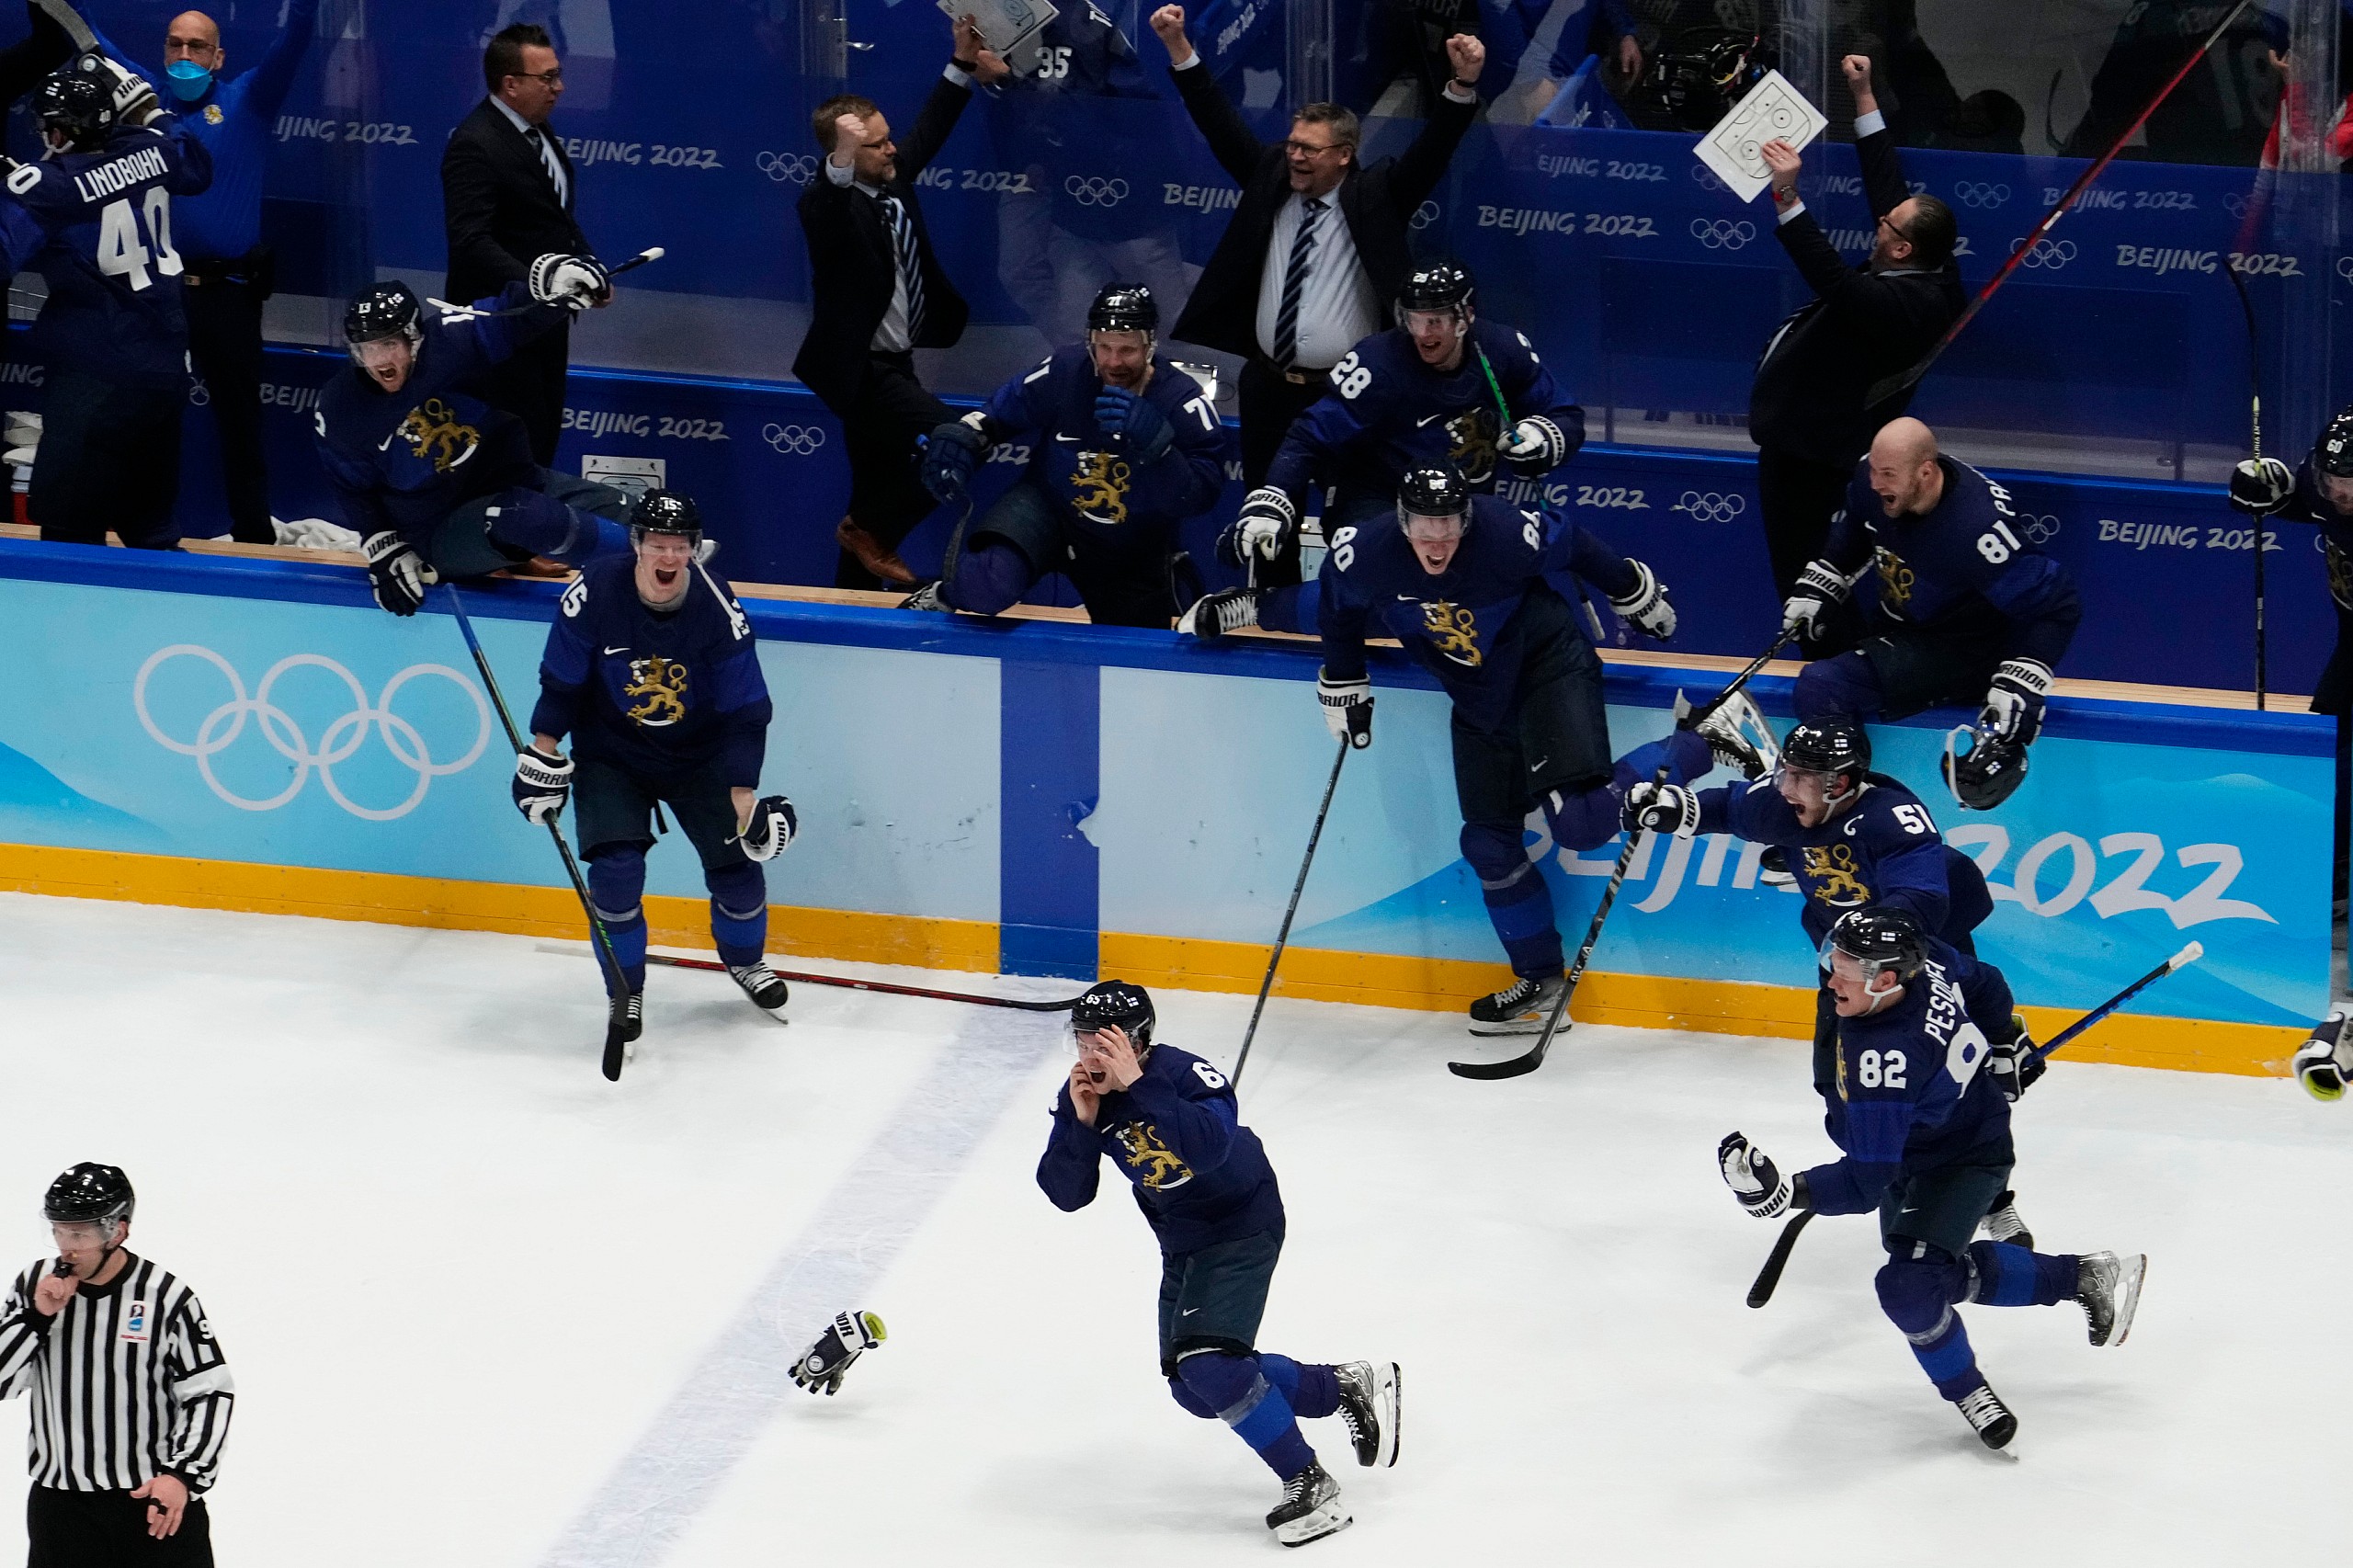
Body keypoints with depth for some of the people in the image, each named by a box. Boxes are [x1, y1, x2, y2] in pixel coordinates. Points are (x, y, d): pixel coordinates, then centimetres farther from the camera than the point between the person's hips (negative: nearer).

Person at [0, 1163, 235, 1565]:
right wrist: (37, 1316, -15)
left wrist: (183, 1475, -14)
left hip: (157, 1498, -3)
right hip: (60, 1499, 3)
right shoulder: (33, 1286, 0)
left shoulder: (166, 1297, -10)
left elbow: (212, 1393, -5)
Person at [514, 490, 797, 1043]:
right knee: (616, 871, -17)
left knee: (737, 865, -1)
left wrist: (745, 797, -22)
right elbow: (561, 682, -9)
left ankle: (744, 959, 31)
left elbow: (745, 712, -17)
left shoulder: (719, 611, -22)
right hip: (610, 755, -1)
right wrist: (543, 757, -7)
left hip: (699, 757, 1)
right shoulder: (595, 592, -24)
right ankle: (626, 989, 6)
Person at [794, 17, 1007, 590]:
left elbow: (927, 133, 20)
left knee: (878, 492, 15)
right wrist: (842, 160, -61)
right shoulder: (828, 204, -22)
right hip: (859, 368, -10)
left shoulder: (893, 179, 3)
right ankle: (871, 534, -2)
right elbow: (829, 215, -46)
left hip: (891, 365, 10)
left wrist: (963, 66, 18)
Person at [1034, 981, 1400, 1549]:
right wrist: (1081, 1122, -29)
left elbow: (1208, 1148, -48)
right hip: (1181, 1240, 8)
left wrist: (1136, 1083, -48)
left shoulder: (1187, 1075, -30)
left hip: (1241, 1225, -8)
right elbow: (1066, 1193, -13)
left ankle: (1311, 1486, -11)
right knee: (1194, 1388, 13)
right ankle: (1346, 1387, 30)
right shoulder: (1081, 1096, -11)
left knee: (1208, 1362, -23)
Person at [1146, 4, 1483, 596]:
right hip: (1269, 387, 5)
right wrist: (1180, 51, -9)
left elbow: (1430, 152, -18)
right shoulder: (1270, 178, 4)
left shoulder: (1374, 196, -7)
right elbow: (1222, 125, 1)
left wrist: (1463, 87, -35)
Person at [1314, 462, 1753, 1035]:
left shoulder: (1509, 535, -29)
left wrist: (1636, 595, 6)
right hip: (1480, 700, 5)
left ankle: (1702, 743, -7)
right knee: (1488, 843, 6)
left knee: (1580, 820, -24)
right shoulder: (1360, 557, -20)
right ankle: (1540, 983, 22)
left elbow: (1576, 548, -8)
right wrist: (1344, 686, 14)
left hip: (1549, 667, -5)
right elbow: (1339, 615, 4)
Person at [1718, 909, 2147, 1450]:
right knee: (1955, 1271, 21)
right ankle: (2083, 1277, 37)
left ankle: (1964, 1387, 7)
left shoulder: (1884, 1061, -42)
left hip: (1967, 1159, -10)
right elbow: (1984, 982, 5)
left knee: (1910, 1287, -20)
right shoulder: (1923, 961, -19)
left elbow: (1867, 1183, -38)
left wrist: (1787, 1192, -48)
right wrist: (2006, 1041, 23)